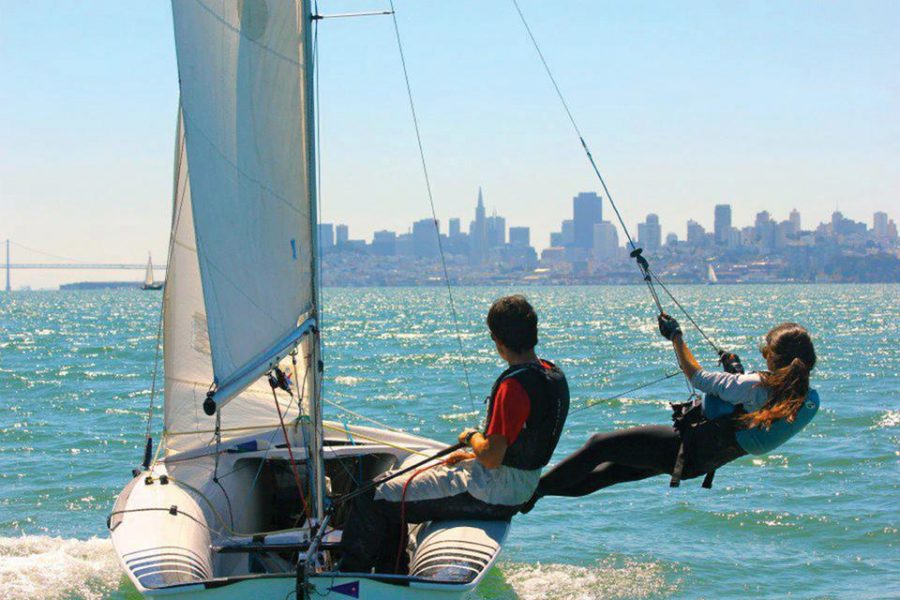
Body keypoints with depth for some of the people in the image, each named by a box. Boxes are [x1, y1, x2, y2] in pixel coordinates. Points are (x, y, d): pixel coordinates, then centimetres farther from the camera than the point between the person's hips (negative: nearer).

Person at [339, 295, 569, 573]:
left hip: (491, 492, -10)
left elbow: (492, 457, -27)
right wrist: (472, 455, 13)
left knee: (374, 501, -4)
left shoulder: (514, 385, -26)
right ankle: (392, 575, 29)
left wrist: (471, 436, -6)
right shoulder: (553, 374, 4)